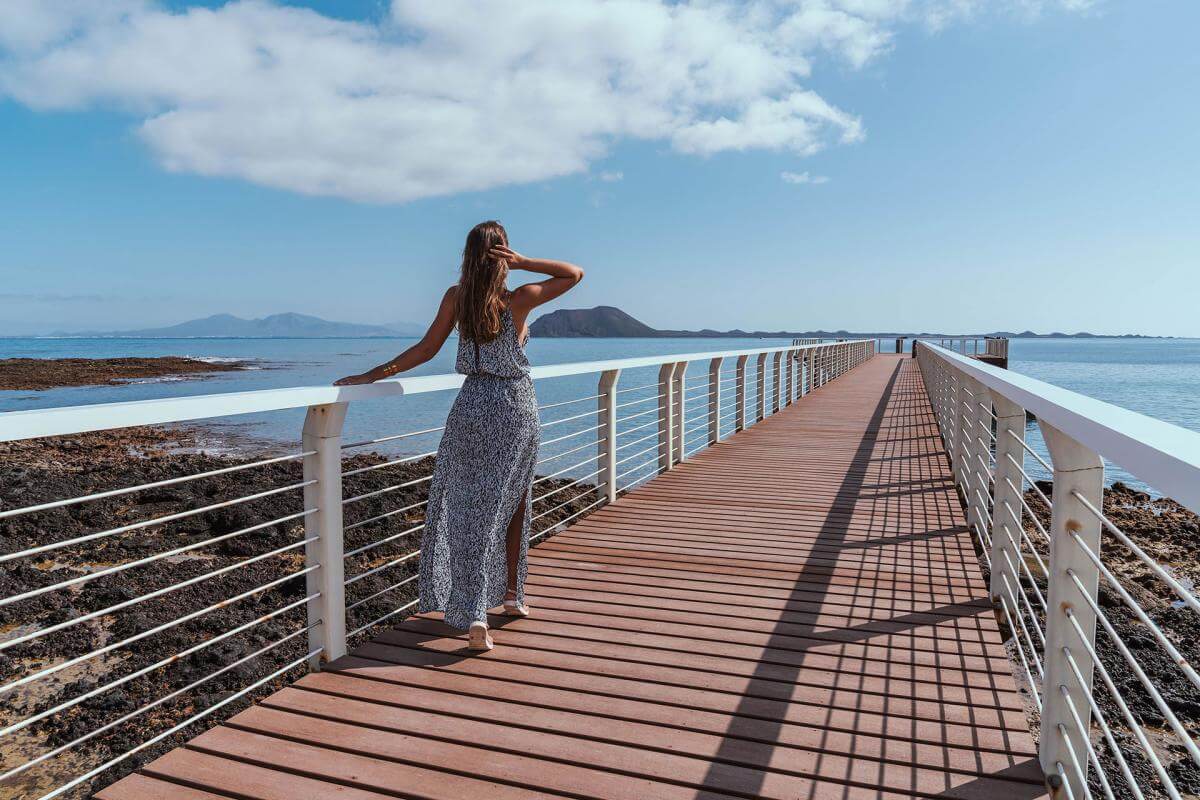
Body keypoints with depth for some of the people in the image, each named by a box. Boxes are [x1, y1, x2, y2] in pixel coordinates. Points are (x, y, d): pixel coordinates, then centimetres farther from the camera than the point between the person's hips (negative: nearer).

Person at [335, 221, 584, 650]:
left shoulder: (456, 297, -4)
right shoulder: (519, 300, -9)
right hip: (517, 408, -1)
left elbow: (425, 349, -4)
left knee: (471, 509, 4)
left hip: (473, 405, 1)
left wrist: (374, 374, 3)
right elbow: (575, 273, 0)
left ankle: (475, 613, -5)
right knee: (513, 502, 16)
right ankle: (512, 595, 28)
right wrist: (523, 262, -9)